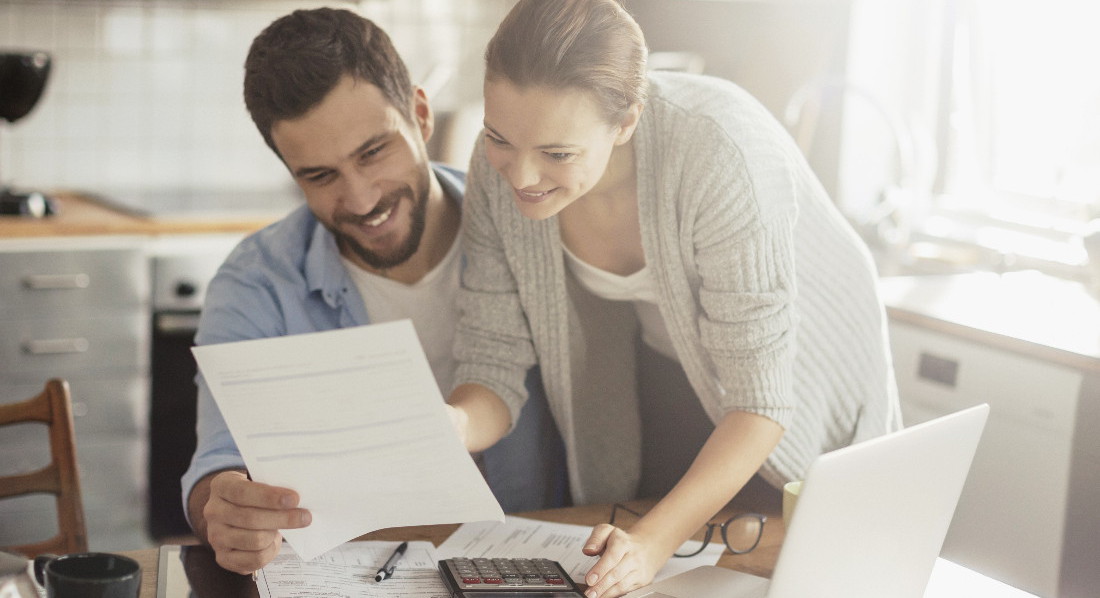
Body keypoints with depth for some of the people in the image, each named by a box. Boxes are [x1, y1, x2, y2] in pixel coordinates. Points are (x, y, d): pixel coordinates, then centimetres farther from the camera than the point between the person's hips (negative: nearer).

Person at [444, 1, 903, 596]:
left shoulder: (719, 153, -39)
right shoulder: (499, 165, -24)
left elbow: (761, 398, -34)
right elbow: (494, 359, -17)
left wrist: (654, 539, -45)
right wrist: (452, 426, -40)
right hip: (666, 374, 4)